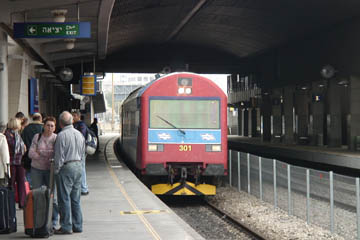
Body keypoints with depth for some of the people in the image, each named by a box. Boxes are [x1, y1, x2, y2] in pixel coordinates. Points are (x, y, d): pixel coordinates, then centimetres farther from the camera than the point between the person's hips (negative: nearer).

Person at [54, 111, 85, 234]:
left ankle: (66, 227, 0)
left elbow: (59, 156, -14)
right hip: (78, 167, 7)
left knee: (64, 199, -2)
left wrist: (57, 170, -5)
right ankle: (77, 225, 16)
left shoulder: (62, 135, -13)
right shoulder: (79, 134, 10)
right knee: (76, 199, 13)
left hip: (66, 168, -7)